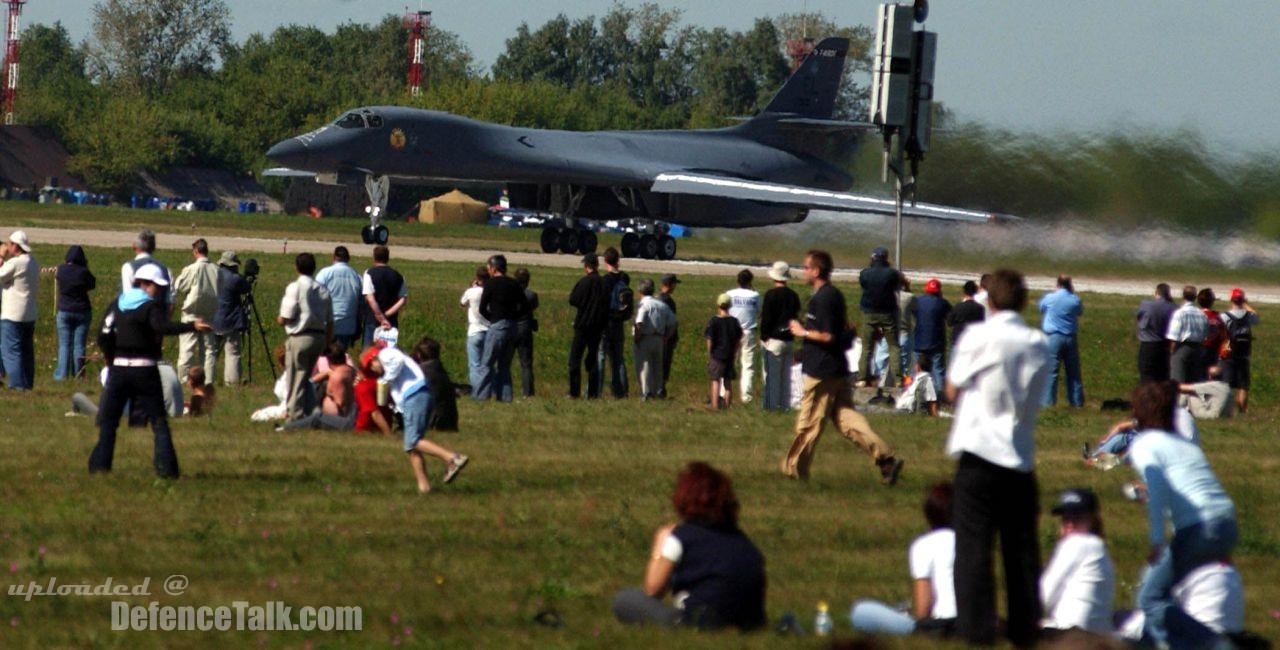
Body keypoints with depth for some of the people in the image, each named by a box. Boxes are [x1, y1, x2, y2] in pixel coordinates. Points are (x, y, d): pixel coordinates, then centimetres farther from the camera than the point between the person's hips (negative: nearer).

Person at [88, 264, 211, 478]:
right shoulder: (151, 306, -8)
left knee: (108, 419, 11)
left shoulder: (118, 304, 8)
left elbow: (103, 335, 6)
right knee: (158, 421, 2)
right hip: (144, 370, -4)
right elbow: (162, 327, -27)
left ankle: (100, 464, 3)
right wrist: (191, 326, -34)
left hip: (119, 367, 4)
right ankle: (166, 467, -6)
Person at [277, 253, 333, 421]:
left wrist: (279, 320, 10)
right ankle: (311, 413, 18)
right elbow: (330, 322, 9)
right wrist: (327, 345, 16)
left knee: (296, 380, 0)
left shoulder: (295, 287, -11)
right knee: (306, 378, 19)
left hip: (300, 337, -6)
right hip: (319, 337, 6)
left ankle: (295, 418, 0)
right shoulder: (323, 291, 7)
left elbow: (285, 318, -13)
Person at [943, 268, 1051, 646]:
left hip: (980, 452, -4)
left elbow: (953, 391, 0)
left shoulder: (978, 336, -8)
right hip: (1021, 457, 4)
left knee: (974, 545, -1)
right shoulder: (1038, 344, 6)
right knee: (1021, 548, 10)